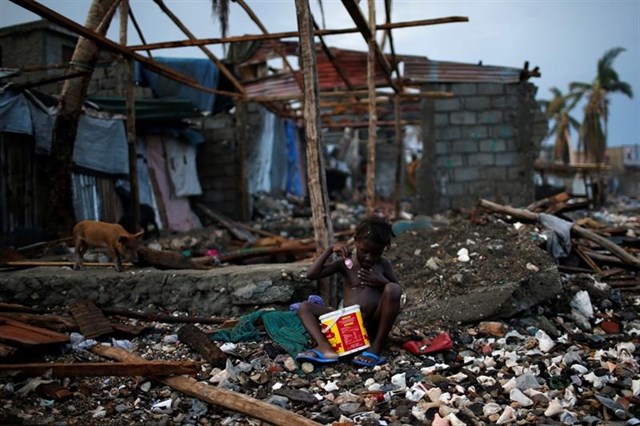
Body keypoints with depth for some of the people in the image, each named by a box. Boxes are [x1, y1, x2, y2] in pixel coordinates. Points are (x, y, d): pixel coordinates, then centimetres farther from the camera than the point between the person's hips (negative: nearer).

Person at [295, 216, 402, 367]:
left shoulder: (383, 264, 7)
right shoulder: (345, 263, 6)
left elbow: (398, 290, 11)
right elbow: (311, 275, -2)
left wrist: (383, 282, -8)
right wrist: (330, 250, -10)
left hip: (373, 325, -2)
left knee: (392, 289, -27)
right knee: (305, 307, -9)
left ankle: (377, 347, -24)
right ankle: (325, 348, -36)